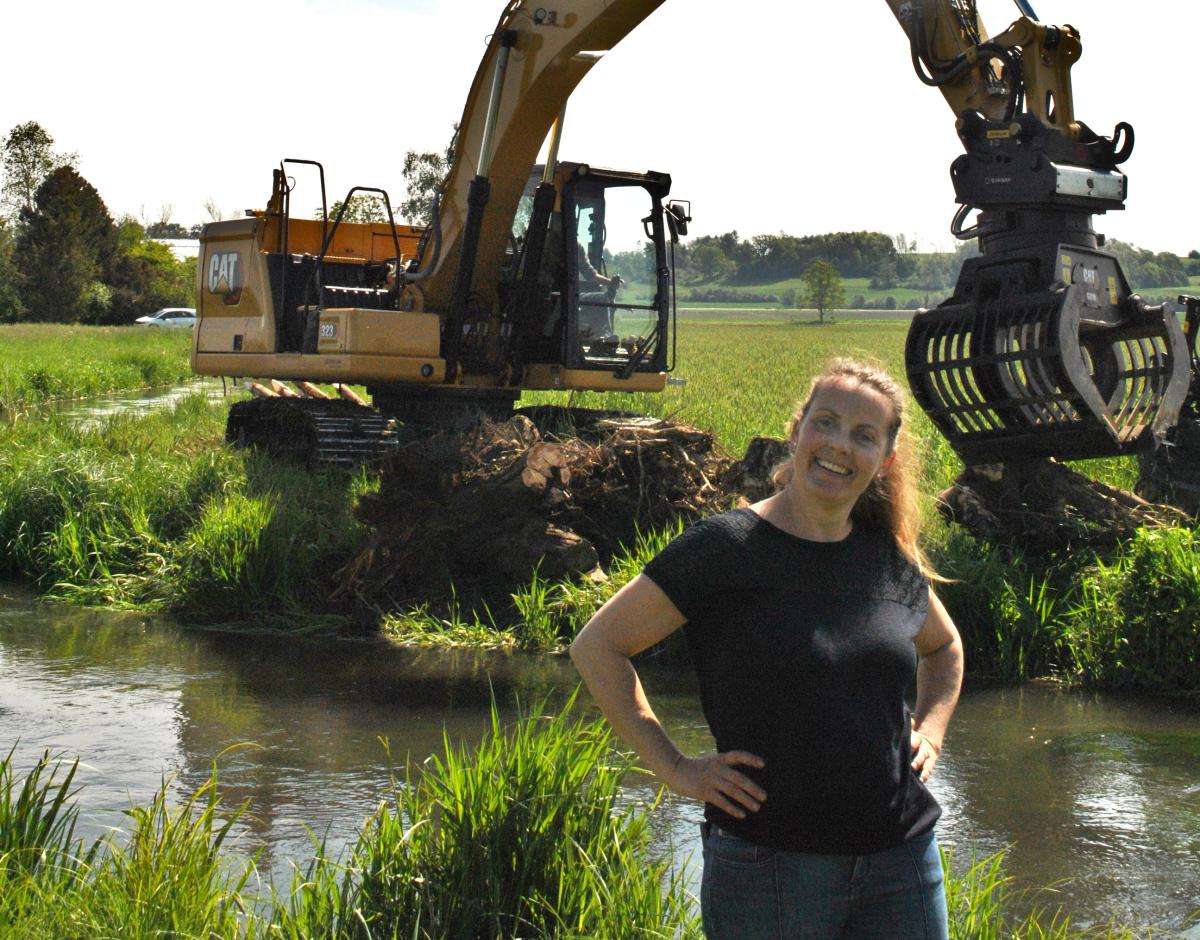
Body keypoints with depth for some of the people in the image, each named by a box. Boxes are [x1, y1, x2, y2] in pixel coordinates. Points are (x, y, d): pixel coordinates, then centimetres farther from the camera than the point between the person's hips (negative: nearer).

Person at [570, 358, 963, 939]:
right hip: (769, 867, -5)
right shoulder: (727, 548, -8)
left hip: (901, 863, 5)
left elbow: (943, 646, 29)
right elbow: (596, 646, -5)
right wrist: (673, 767, -8)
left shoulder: (889, 557, 7)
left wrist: (930, 732, 11)